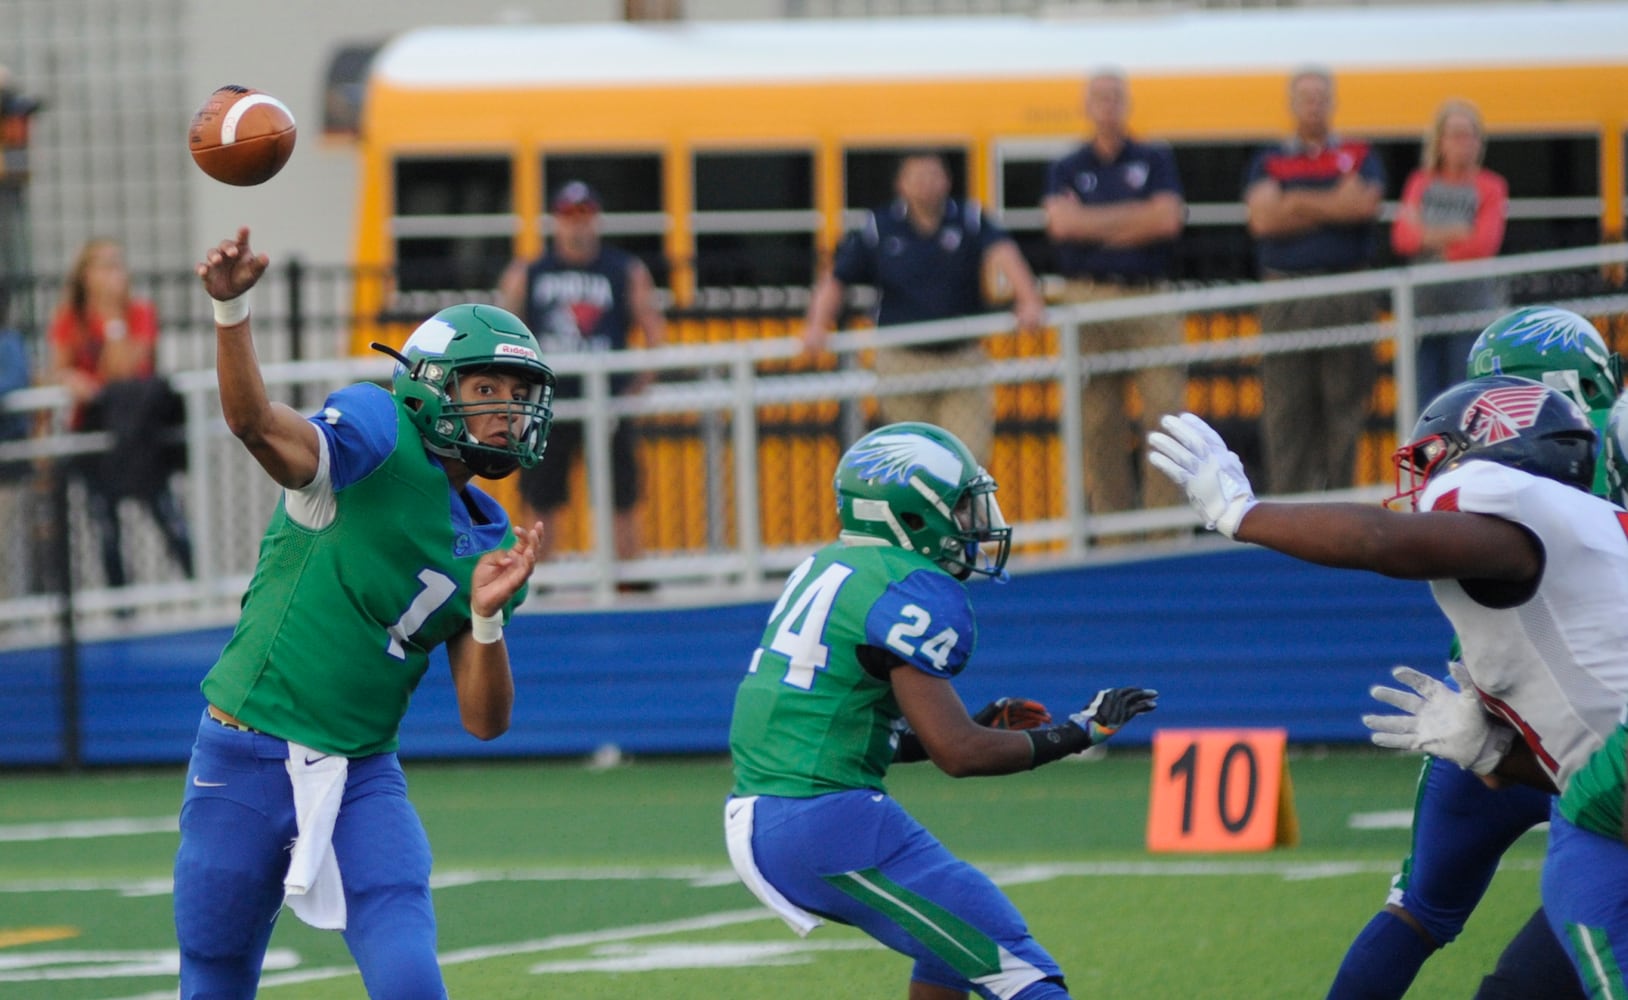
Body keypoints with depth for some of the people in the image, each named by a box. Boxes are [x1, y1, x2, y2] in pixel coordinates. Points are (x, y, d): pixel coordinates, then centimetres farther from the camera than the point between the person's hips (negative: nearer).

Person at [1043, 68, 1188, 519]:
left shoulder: (1156, 160, 11)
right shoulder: (1066, 169, 12)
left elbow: (1167, 219, -5)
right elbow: (1061, 222, -6)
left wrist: (1093, 223, -3)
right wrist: (1132, 217, -3)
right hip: (1089, 301, 1)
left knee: (1167, 406, -10)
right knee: (1099, 422, -1)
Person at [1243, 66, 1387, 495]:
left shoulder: (1360, 158, 14)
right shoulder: (1269, 162, 14)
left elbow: (1365, 204, -6)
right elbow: (1263, 217, -4)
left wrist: (1299, 204, -4)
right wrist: (1333, 207, -5)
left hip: (1347, 295, 0)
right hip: (1285, 295, 0)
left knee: (1345, 406, -2)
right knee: (1285, 410, -4)